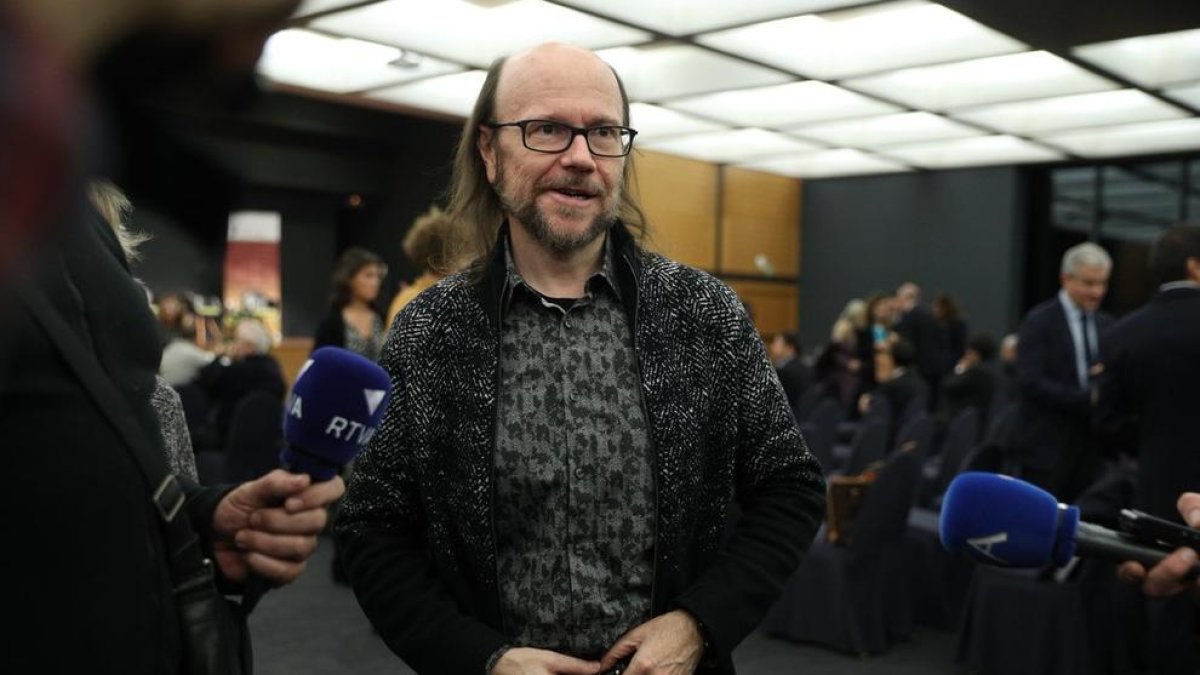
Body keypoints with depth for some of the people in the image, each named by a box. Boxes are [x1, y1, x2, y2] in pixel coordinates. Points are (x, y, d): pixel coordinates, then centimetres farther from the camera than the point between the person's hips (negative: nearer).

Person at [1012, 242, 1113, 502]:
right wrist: (1088, 398, -22)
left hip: (1090, 445, 6)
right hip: (1046, 445, -5)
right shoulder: (1039, 321, -7)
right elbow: (1032, 383, -16)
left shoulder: (1106, 324, 11)